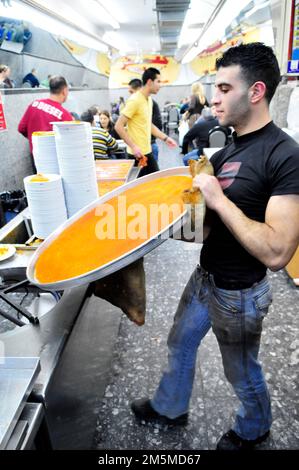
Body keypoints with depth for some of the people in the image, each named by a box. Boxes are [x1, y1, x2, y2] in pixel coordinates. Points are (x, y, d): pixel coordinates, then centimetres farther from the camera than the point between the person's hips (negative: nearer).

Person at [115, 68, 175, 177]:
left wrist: (165, 138, 17)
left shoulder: (149, 100, 11)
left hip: (147, 151, 9)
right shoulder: (135, 100, -16)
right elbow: (118, 126, -18)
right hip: (137, 154, -9)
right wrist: (133, 146, -23)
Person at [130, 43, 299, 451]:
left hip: (239, 292, -8)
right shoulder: (229, 150, 3)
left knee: (241, 371, 18)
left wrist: (219, 200, -28)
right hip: (205, 277, 8)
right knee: (180, 344, 24)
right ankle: (170, 407, 52)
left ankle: (254, 429, 51)